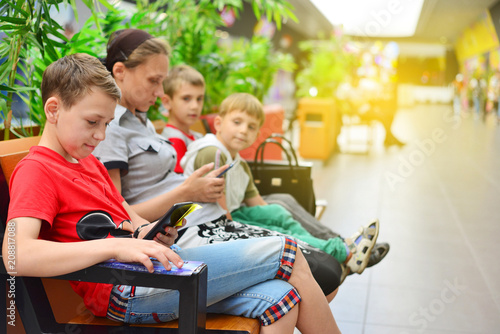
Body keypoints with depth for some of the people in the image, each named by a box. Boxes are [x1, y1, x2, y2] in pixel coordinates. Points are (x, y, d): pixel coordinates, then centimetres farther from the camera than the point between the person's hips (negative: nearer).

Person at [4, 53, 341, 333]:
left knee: (280, 298, -10)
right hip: (124, 292, -9)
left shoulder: (90, 163, 22)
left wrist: (150, 232, 0)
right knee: (285, 253, -10)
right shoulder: (35, 170, -7)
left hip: (149, 269, 9)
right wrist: (117, 246, -31)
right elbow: (17, 254, -24)